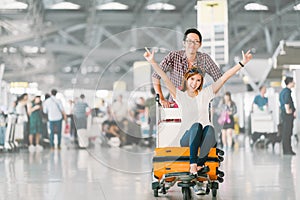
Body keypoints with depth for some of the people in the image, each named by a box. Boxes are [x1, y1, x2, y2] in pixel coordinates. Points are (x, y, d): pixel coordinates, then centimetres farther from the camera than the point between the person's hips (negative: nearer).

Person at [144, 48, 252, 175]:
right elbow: (165, 79, -1)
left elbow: (224, 77, 8)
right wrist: (152, 62, -12)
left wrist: (242, 63, 4)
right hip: (187, 137, -1)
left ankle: (198, 164, -41)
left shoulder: (205, 94, 12)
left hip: (204, 137, 1)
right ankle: (193, 163, -41)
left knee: (209, 128, -34)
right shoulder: (180, 95, 9)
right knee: (196, 125, -34)